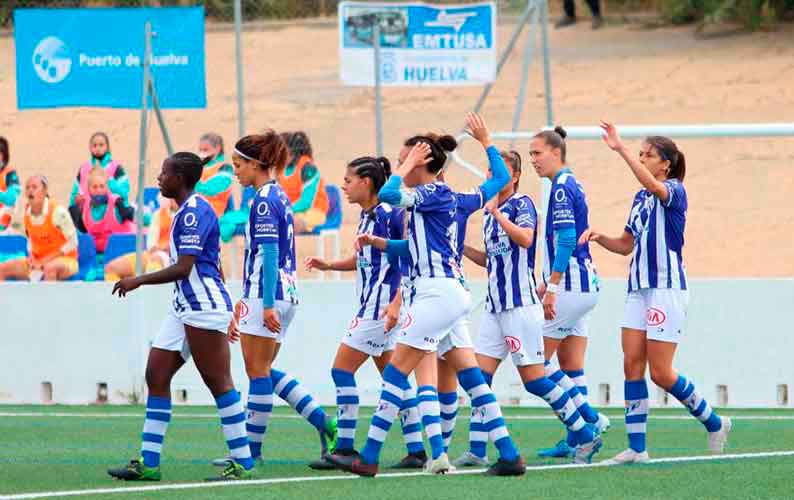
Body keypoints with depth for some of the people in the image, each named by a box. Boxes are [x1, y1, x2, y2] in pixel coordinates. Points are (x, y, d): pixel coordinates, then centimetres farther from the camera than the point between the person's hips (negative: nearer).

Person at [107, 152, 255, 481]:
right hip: (185, 307, 11)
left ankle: (243, 464, -3)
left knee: (218, 382, -7)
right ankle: (148, 463, 6)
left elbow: (183, 268, -20)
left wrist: (138, 281, -12)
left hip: (204, 307, -11)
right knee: (156, 375, 6)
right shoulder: (188, 211, 17)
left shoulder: (194, 212, -15)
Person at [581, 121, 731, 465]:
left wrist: (620, 149, -36)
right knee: (632, 366, -2)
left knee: (661, 373, -8)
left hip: (668, 288, -8)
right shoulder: (640, 199, 15)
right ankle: (637, 447, -2)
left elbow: (651, 183, -31)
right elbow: (626, 245, 23)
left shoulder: (675, 190, -8)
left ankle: (713, 423, 12)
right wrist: (600, 238, 4)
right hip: (639, 288, 8)